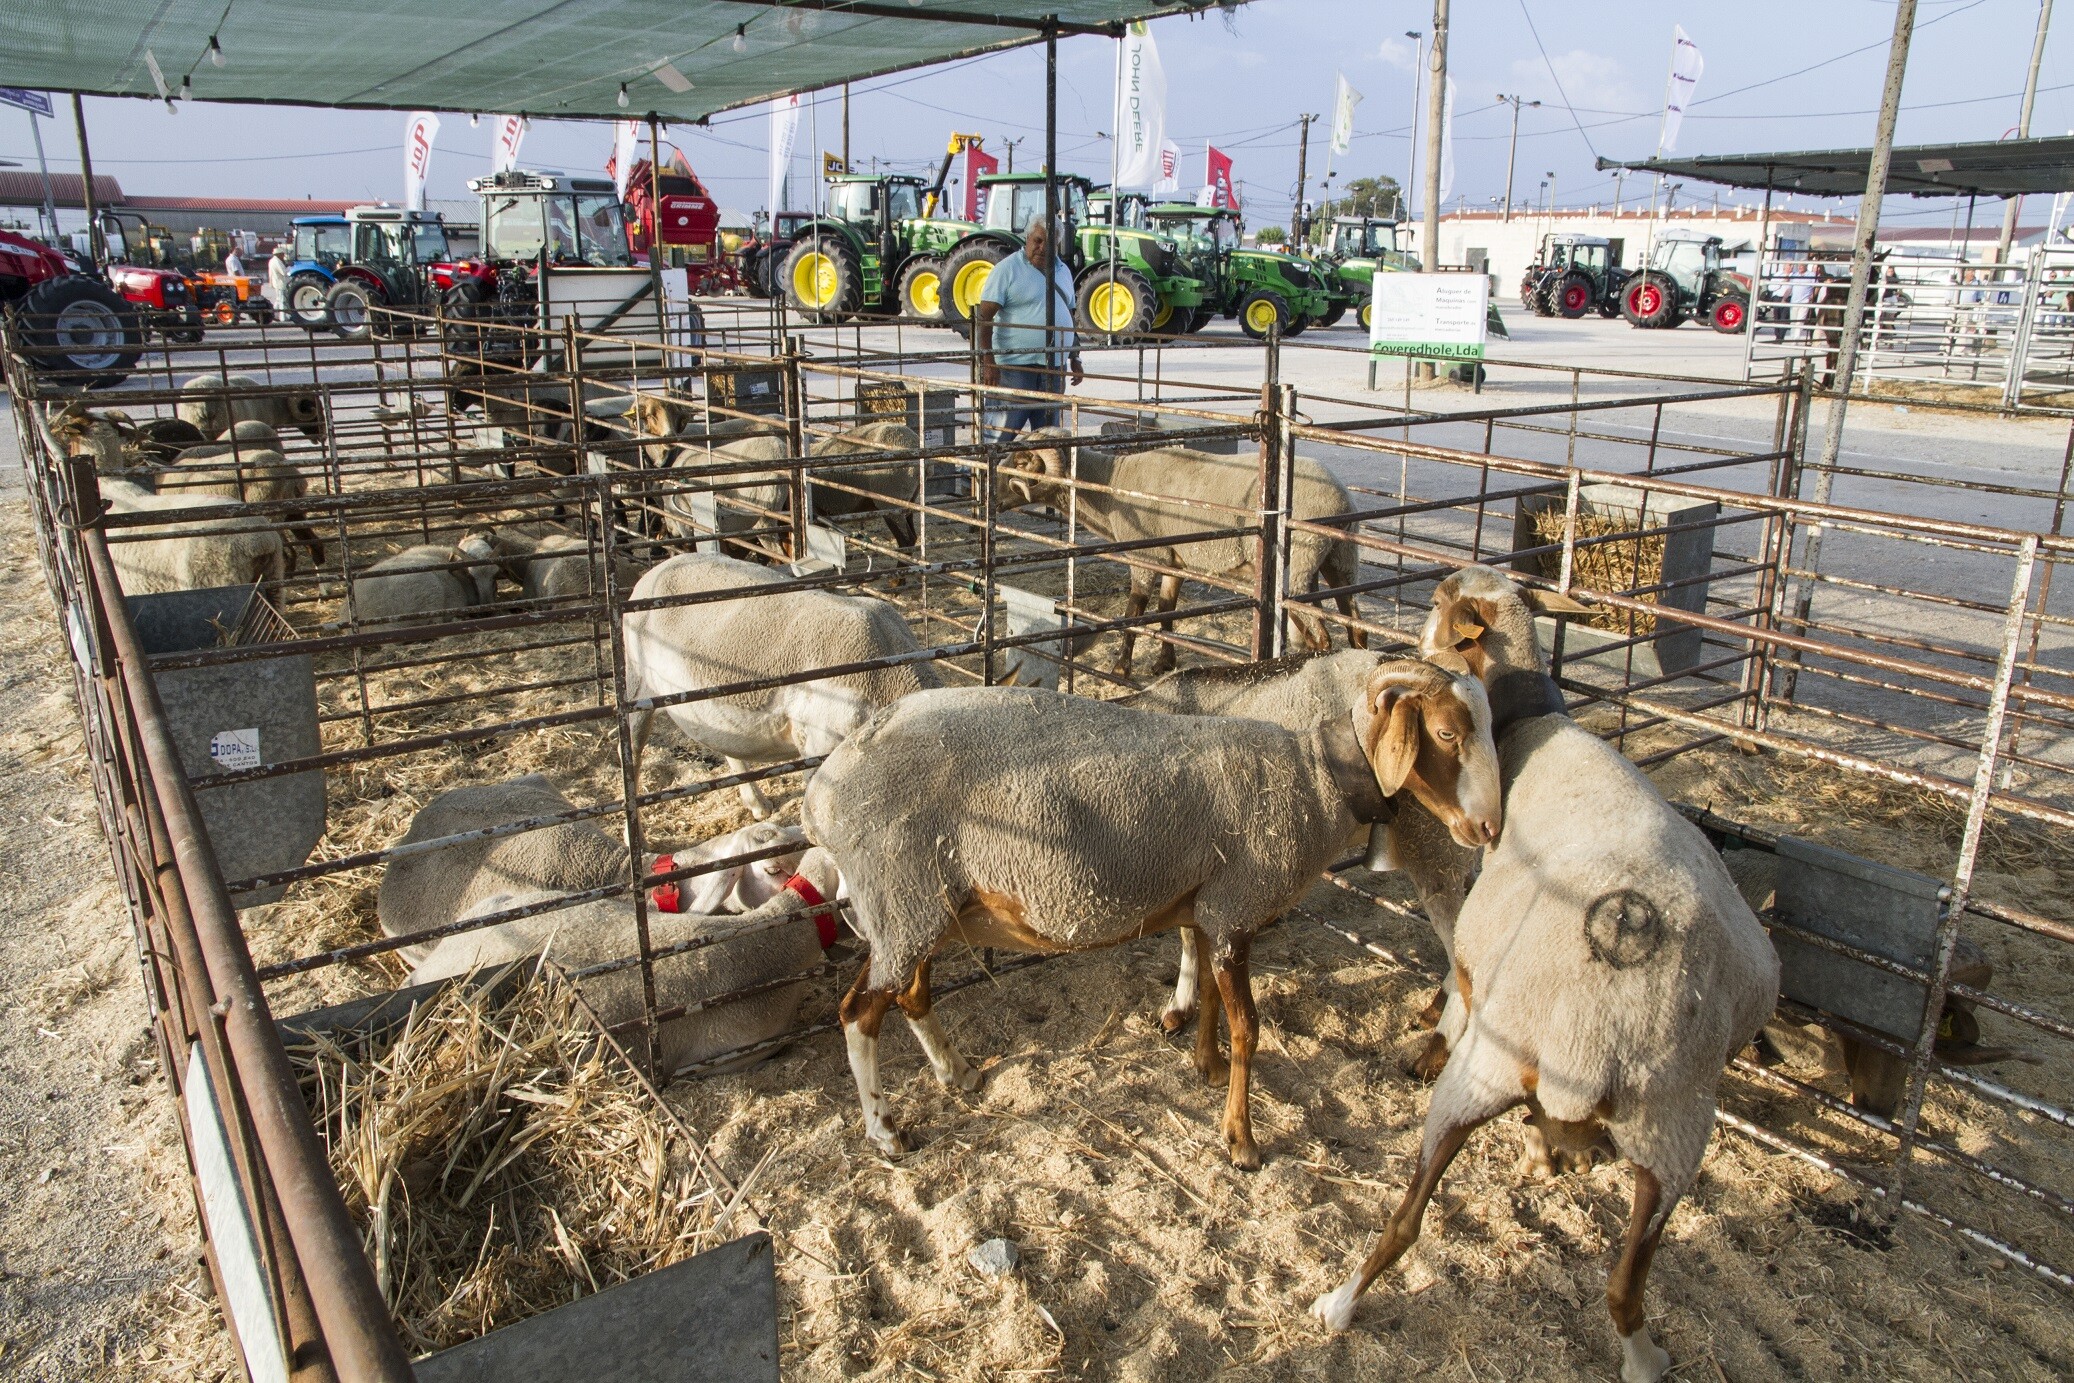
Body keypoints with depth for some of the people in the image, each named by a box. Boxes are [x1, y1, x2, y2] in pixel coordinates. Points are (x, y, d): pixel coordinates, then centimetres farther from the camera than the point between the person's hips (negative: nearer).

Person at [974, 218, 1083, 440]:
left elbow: (1069, 318, 25)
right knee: (1003, 432, -7)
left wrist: (1075, 359, 18)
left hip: (1052, 369, 6)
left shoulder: (1063, 272, 15)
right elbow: (984, 317, -12)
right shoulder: (1007, 269, -6)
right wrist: (988, 363, -20)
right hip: (1015, 366, -6)